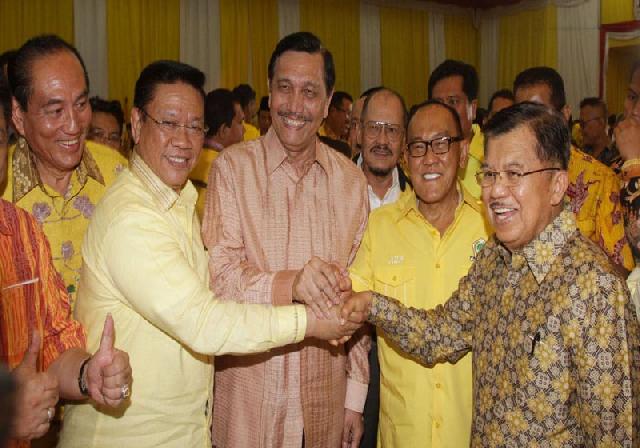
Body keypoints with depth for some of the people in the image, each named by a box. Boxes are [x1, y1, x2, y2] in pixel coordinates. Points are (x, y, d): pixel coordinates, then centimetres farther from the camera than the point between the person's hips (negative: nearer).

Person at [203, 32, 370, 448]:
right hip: (249, 391, -2)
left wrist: (355, 396, 7)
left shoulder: (352, 180, 3)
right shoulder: (233, 167, -6)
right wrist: (289, 284, -30)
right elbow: (219, 275, -12)